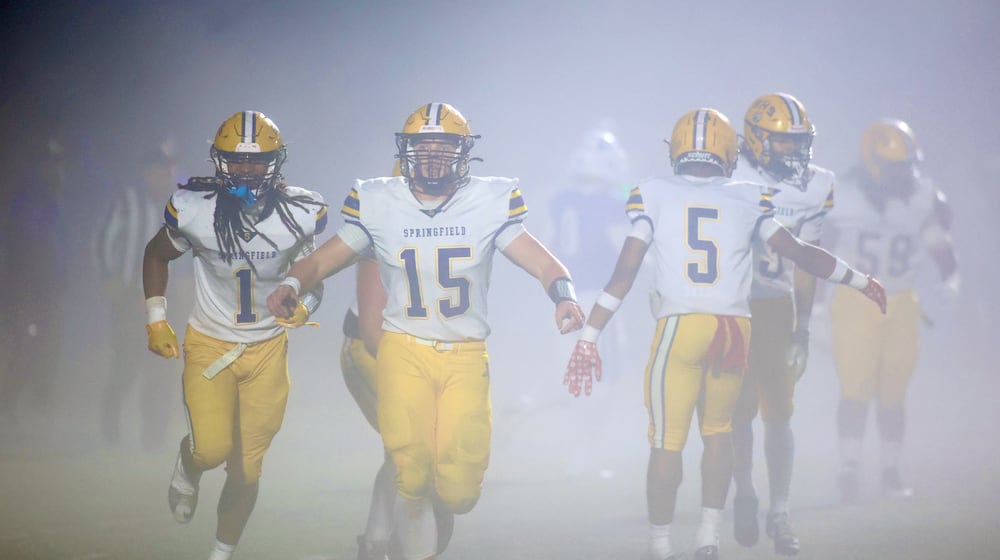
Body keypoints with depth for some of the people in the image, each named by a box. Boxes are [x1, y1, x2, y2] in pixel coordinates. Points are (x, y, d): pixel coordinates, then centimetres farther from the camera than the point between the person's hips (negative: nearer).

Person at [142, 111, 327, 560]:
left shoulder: (300, 213, -15)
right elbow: (157, 256, 3)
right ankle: (187, 468, 24)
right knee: (212, 449, -15)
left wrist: (306, 303, -16)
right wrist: (156, 320, -1)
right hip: (209, 343, -1)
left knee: (246, 471, 4)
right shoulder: (193, 209, -18)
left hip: (268, 349, 1)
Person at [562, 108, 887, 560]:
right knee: (717, 430, 20)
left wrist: (589, 337, 4)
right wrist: (861, 282, 29)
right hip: (735, 326, 2)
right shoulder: (747, 199, 11)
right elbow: (799, 252, 15)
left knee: (667, 441, 6)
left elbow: (624, 272, 2)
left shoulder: (653, 194, 7)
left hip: (679, 326, -2)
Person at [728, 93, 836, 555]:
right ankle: (744, 496, 21)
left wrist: (802, 329, 7)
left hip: (777, 307, 3)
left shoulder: (813, 187, 0)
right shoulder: (728, 180, -12)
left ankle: (780, 514, 5)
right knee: (741, 408, 1)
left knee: (778, 410, -1)